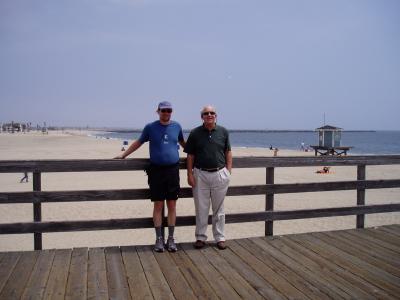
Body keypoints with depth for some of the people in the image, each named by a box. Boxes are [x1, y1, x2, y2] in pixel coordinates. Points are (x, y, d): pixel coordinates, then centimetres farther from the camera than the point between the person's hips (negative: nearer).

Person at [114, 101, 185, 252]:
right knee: (158, 205, 1)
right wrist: (123, 155, 14)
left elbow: (182, 142, 25)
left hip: (173, 170, 2)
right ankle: (159, 239, 12)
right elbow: (138, 142, 13)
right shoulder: (150, 127, 2)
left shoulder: (176, 126, 8)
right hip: (156, 170, -1)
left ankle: (171, 239, 13)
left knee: (172, 205, 4)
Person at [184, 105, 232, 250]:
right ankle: (200, 237, 19)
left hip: (220, 174, 1)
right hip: (200, 174, -1)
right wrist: (190, 174, -4)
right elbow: (190, 156, 2)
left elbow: (228, 152, 9)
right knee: (201, 208, 7)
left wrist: (228, 171, 1)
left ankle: (220, 237, 21)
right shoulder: (195, 133, 0)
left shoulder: (223, 132, 3)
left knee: (218, 208, 11)